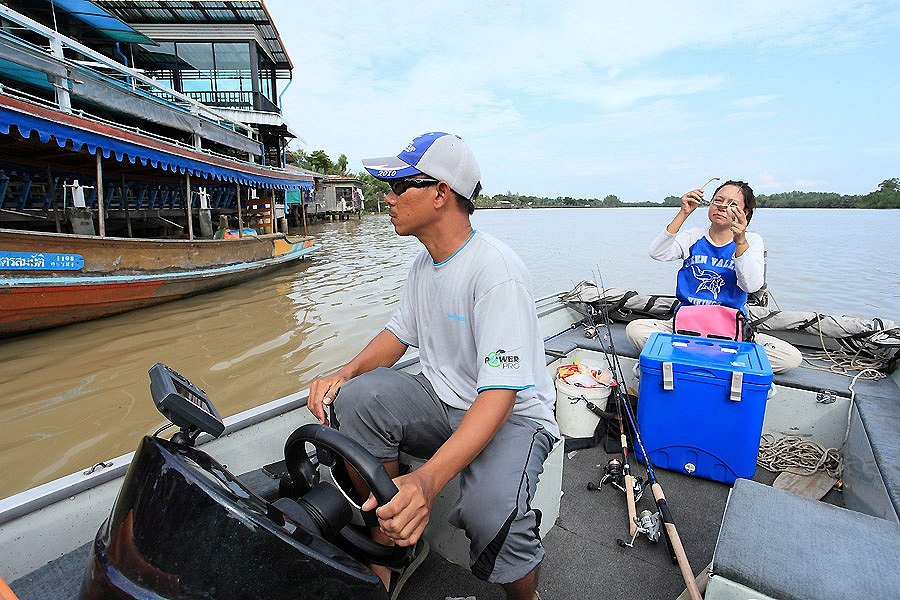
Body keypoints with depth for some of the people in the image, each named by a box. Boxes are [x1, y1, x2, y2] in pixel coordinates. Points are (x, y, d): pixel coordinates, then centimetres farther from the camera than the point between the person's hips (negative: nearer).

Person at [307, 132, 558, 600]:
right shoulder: (424, 262, 3)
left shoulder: (497, 272, -25)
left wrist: (428, 480, -43)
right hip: (441, 400, 7)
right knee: (355, 398, -18)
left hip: (513, 413, -6)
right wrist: (344, 373, -8)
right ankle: (387, 545, 1)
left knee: (489, 513, -34)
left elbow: (499, 394, -31)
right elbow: (399, 334, 12)